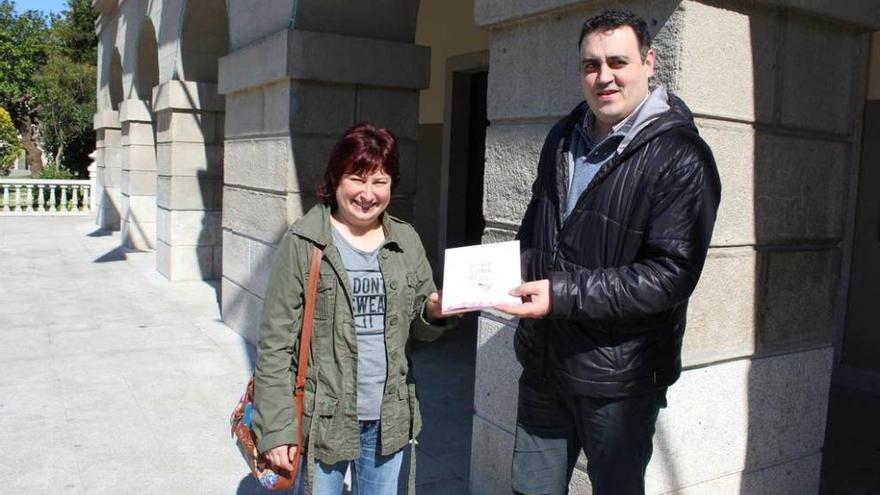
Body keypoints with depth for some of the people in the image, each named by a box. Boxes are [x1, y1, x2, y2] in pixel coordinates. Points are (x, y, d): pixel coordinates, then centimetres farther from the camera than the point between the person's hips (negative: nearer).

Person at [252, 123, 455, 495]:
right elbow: (275, 343, -9)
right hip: (322, 419, -4)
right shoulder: (302, 244, -9)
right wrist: (276, 427, -11)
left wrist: (435, 314, -11)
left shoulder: (407, 242, 3)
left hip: (388, 418, 4)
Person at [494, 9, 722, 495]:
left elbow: (671, 274, -20)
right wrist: (515, 271, 1)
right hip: (542, 361, 6)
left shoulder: (679, 157, -13)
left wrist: (563, 293, -25)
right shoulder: (562, 138, 9)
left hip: (618, 378, -6)